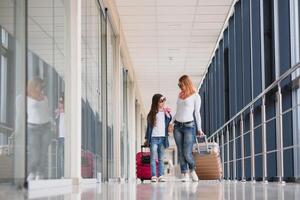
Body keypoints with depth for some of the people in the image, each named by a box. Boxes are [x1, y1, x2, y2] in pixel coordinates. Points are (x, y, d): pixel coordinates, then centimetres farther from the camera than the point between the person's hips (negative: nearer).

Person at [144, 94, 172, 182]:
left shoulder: (165, 112, 8)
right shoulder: (152, 114, 1)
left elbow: (170, 121, 1)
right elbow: (149, 126, 4)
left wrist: (167, 113, -10)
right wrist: (147, 139, 4)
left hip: (162, 138, 2)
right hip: (154, 138, -2)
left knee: (161, 158, 6)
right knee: (153, 158, -3)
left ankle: (161, 175, 7)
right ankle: (153, 176, -2)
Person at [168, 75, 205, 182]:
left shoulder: (195, 96, 1)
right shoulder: (180, 95, 17)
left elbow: (197, 113, 0)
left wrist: (199, 129, -3)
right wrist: (171, 122, 12)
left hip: (189, 126, -5)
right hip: (177, 126, 5)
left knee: (187, 153, -11)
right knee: (180, 152, 0)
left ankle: (192, 170, 15)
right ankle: (185, 174, 4)